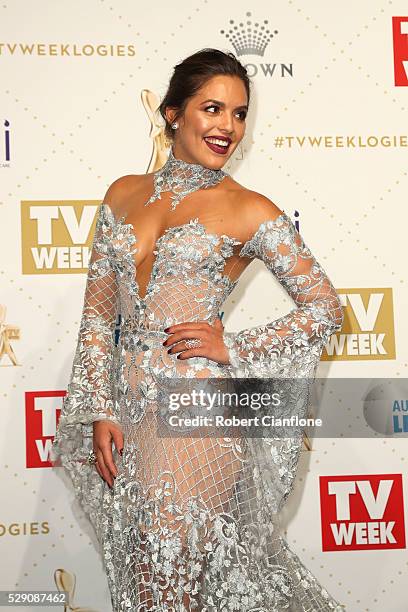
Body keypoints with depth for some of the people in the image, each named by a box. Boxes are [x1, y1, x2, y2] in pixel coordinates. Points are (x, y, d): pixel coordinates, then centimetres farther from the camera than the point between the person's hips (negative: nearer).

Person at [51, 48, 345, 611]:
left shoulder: (249, 211, -2)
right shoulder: (124, 194, 10)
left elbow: (326, 308, 1)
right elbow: (98, 314, 10)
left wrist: (234, 349, -8)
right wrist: (99, 413, 1)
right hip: (124, 409, 5)